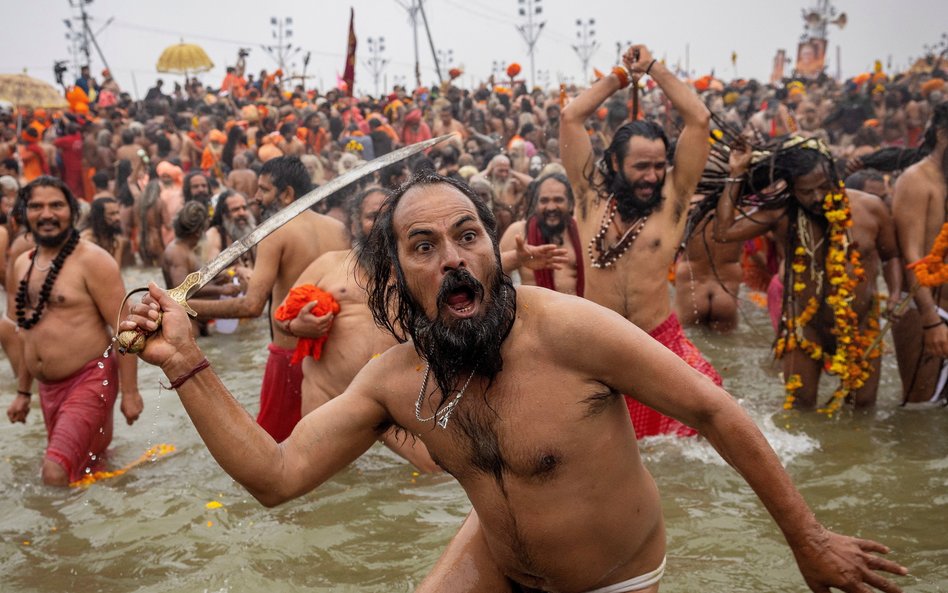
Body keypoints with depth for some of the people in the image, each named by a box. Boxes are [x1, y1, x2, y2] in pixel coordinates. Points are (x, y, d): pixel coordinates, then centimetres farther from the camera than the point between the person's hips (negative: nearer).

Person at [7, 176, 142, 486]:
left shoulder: (92, 260, -12)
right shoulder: (22, 264, 10)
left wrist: (130, 391, -17)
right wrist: (23, 392, 20)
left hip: (90, 381, -7)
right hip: (48, 388, 7)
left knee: (56, 474, -19)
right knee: (86, 469, 13)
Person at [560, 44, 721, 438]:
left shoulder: (672, 197, 2)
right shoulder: (592, 195, 4)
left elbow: (699, 119, -3)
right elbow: (570, 117, 1)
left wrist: (654, 68, 5)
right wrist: (621, 76, 10)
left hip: (660, 342, 0)